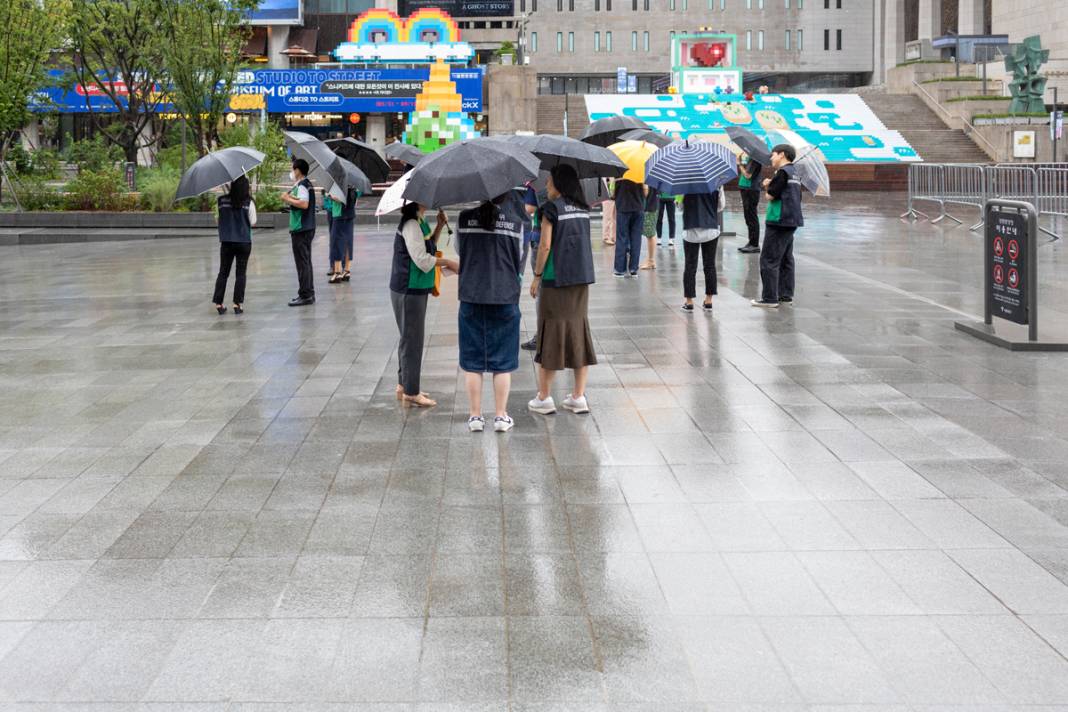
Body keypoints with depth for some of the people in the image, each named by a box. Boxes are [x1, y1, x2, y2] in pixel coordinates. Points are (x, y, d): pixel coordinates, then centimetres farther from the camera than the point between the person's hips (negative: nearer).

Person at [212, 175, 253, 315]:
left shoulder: (222, 200, -4)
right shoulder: (248, 202, -8)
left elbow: (217, 218, 6)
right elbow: (252, 222, -1)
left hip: (226, 242, 2)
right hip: (244, 242, -2)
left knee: (223, 272, 11)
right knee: (240, 273, 6)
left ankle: (218, 303, 9)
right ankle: (238, 303, 2)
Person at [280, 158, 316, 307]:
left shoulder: (302, 186, -15)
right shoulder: (307, 184, 17)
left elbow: (304, 204, -28)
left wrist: (288, 199, -18)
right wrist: (291, 198, 3)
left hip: (300, 229, -11)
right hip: (307, 228, 11)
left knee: (302, 262, -8)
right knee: (306, 262, 15)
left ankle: (305, 295, -7)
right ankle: (309, 293, 20)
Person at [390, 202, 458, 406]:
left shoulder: (420, 222, 11)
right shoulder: (410, 224, -19)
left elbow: (429, 248, 18)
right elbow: (422, 259, -23)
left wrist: (439, 226, 6)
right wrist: (449, 263, -12)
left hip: (416, 289, 10)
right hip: (408, 291, -10)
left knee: (409, 338, 18)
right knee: (412, 339, -3)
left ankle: (403, 386, 28)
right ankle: (410, 393, 4)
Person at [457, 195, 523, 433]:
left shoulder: (465, 219, -5)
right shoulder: (515, 221, -5)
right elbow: (519, 260, 6)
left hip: (471, 297, 0)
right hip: (505, 297, 0)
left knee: (472, 361, 9)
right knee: (502, 362, 8)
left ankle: (475, 415, 11)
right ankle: (501, 416, 10)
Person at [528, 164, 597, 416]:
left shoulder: (552, 208, -10)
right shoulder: (582, 208, 9)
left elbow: (545, 245, -12)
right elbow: (582, 242, 13)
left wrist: (537, 276, -5)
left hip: (555, 280, -6)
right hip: (581, 279, 6)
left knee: (551, 333, 1)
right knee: (578, 331, 10)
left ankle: (544, 397, 6)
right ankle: (578, 397, 10)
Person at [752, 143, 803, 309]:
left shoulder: (783, 172, -14)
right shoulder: (794, 174, 16)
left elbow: (770, 196, -15)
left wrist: (768, 186, 6)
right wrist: (770, 186, 7)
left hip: (778, 222, -10)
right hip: (791, 222, 10)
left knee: (769, 260, -6)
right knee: (786, 260, 13)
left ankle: (769, 298, -6)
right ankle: (786, 295, 16)